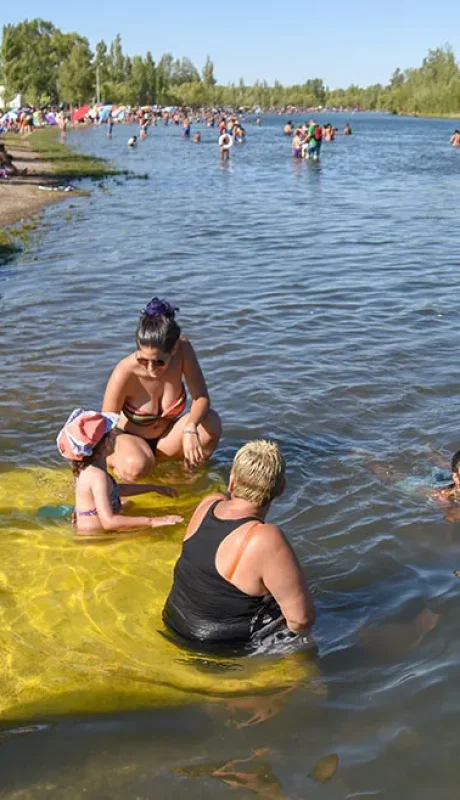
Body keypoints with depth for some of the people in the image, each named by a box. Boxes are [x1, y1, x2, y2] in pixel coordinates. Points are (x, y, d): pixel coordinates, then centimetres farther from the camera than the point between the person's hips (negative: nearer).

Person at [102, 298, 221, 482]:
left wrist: (190, 429, -39)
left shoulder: (183, 349, -22)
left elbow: (201, 398, -20)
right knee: (137, 466, -38)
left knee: (211, 422, -27)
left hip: (165, 437, 3)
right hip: (129, 438, -2)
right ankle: (120, 459, 0)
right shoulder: (125, 373, -30)